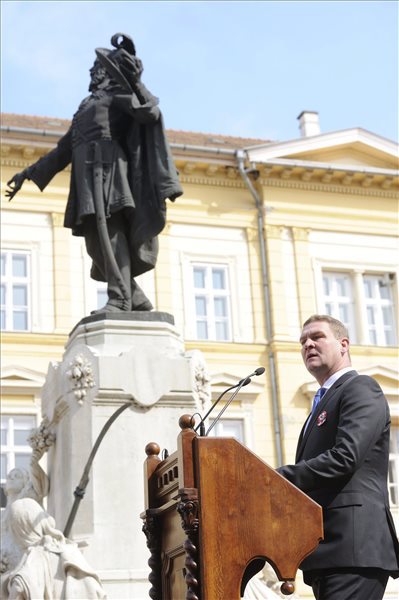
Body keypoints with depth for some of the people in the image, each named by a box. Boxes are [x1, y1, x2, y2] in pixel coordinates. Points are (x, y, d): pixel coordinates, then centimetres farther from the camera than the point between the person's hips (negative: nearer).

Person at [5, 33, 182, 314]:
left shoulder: (120, 91, 11)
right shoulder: (88, 105, 33)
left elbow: (151, 113, -9)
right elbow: (64, 149, 33)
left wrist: (133, 79, -18)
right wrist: (30, 173, 30)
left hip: (107, 167, -8)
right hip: (89, 174, 8)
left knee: (110, 231, -20)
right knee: (98, 241, -1)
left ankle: (120, 300, -28)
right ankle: (137, 300, 0)